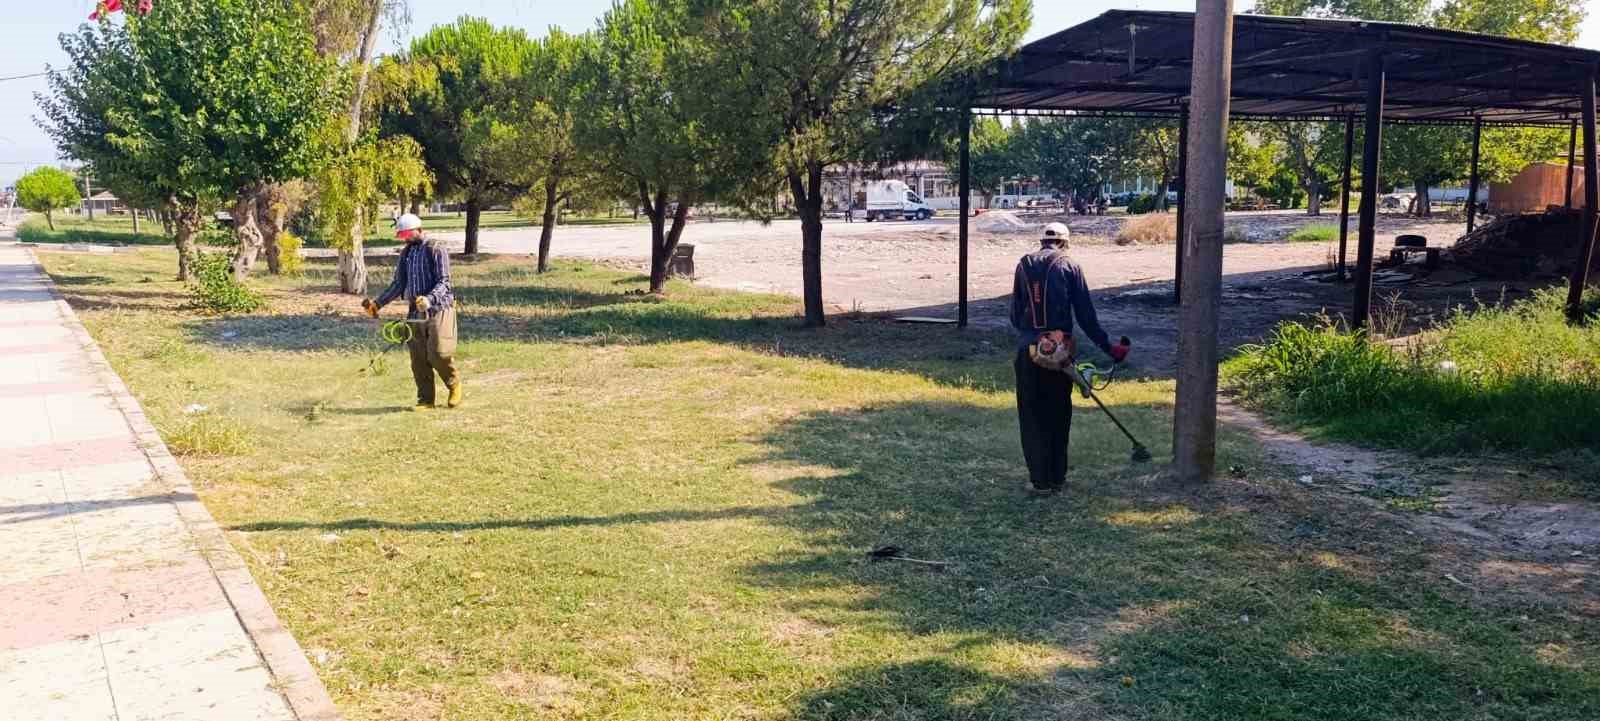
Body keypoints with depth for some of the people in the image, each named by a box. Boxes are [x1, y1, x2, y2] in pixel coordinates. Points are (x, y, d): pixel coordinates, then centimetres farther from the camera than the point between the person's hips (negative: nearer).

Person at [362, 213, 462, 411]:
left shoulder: (436, 250, -7)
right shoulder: (405, 254, 14)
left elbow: (443, 282, -14)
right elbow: (398, 284, 17)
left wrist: (429, 299, -31)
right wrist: (378, 303, 8)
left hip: (438, 309, -6)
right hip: (415, 312, 6)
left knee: (438, 353, -14)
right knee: (418, 359, 3)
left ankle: (454, 385, 13)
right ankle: (425, 400, 11)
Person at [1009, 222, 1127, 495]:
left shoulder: (1024, 265, 6)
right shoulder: (1069, 267, 1)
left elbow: (1015, 312, 9)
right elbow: (1085, 315, -1)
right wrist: (1108, 347, 5)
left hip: (1028, 350, 1)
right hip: (1059, 350, -1)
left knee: (1032, 416, 7)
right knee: (1059, 415, 12)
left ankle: (1040, 479, 6)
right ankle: (1057, 477, 18)